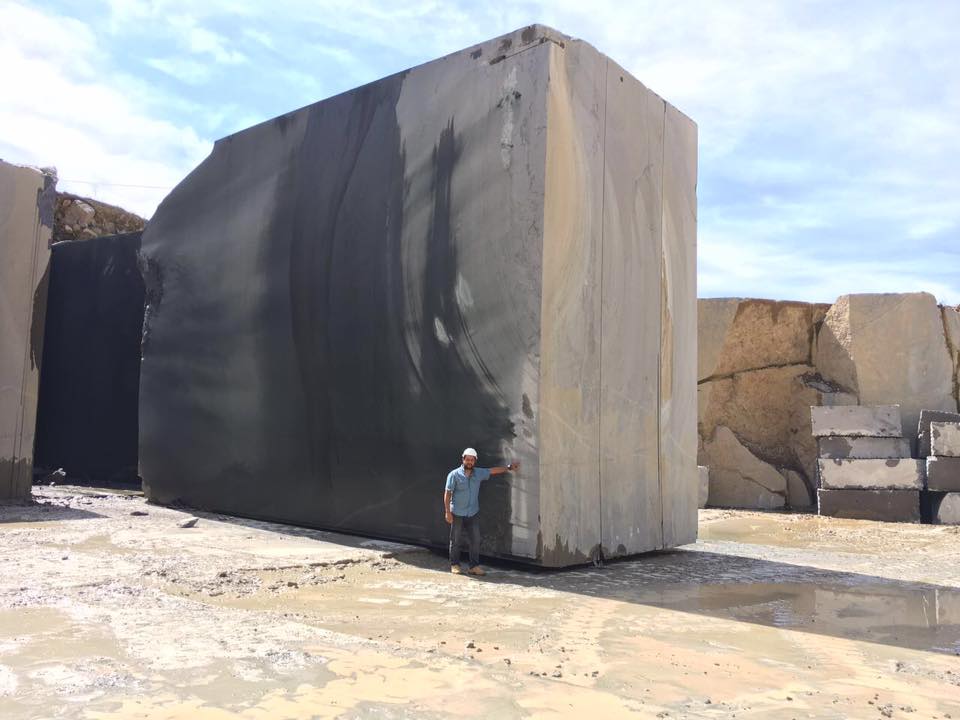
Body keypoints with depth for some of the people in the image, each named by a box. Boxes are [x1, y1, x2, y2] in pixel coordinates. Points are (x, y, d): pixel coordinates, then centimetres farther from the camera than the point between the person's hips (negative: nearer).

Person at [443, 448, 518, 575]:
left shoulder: (479, 473, 5)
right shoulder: (454, 475, -8)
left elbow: (493, 470, 18)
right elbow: (447, 493, -10)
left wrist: (509, 467, 22)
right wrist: (447, 511, -15)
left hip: (473, 513, 4)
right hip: (457, 514, -4)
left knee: (475, 540, 1)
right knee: (455, 540, 5)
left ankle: (474, 566, 9)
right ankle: (454, 565, 17)